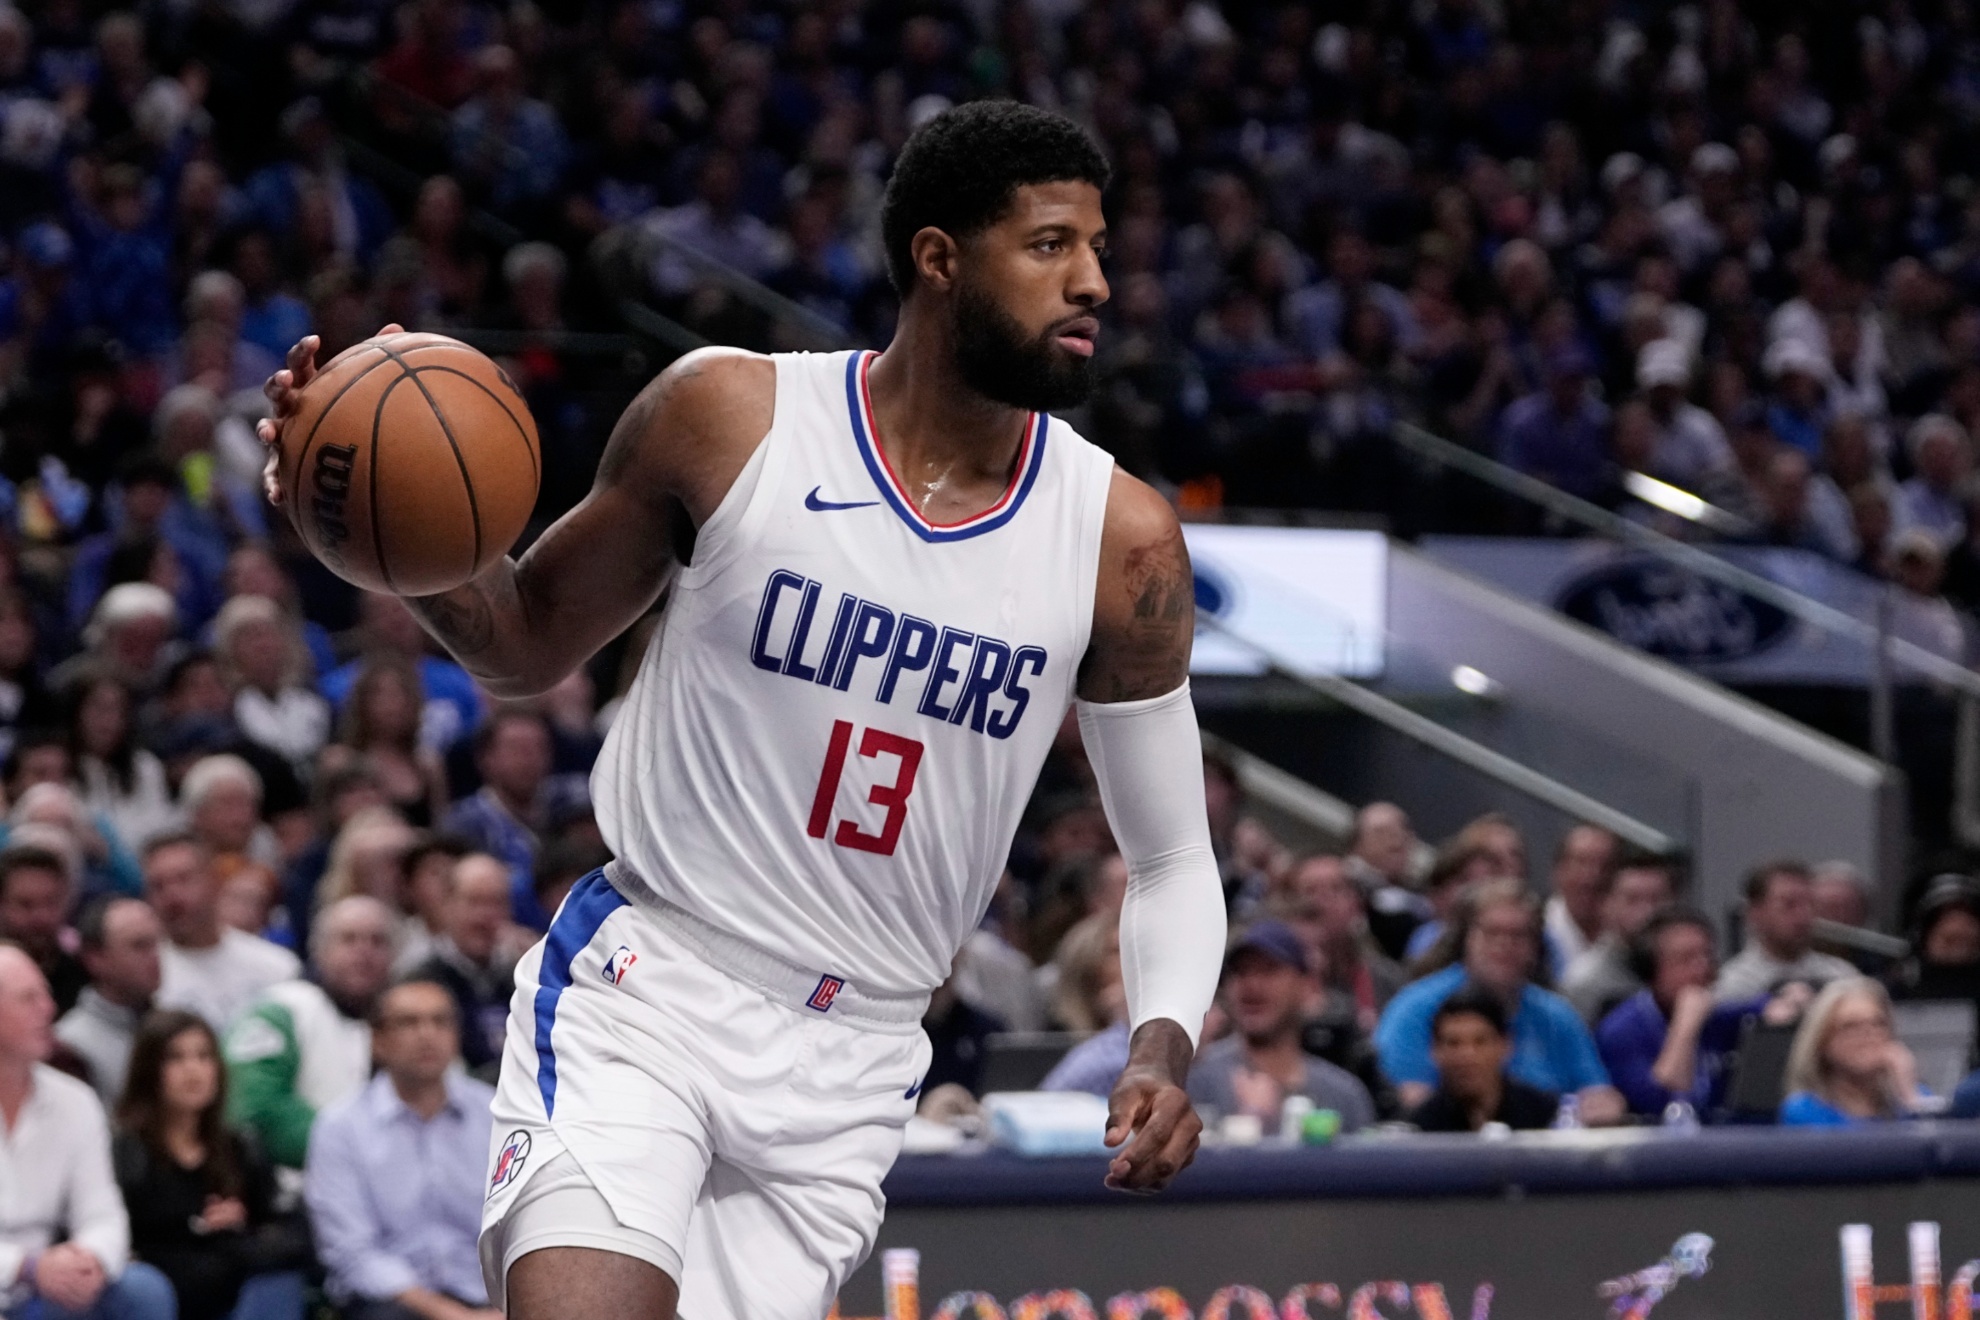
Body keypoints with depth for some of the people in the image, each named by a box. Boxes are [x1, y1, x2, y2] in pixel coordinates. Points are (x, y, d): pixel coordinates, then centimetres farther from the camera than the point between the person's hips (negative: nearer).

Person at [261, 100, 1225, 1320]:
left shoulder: (1117, 540, -2)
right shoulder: (731, 416, -6)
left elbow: (1173, 858, 7)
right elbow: (533, 644, 7)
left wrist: (1164, 1047, -12)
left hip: (851, 1066, 3)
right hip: (646, 983, -3)